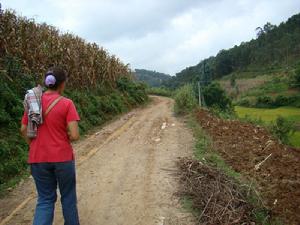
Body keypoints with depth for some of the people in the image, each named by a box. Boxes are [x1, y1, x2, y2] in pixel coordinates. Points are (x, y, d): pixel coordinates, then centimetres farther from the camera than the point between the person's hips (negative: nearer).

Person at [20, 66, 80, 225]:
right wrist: (65, 138, 4)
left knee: (45, 199, 15)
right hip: (62, 158, -3)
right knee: (68, 197, 17)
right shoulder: (66, 104, -12)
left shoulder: (32, 102, 0)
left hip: (38, 159, 3)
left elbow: (24, 130, 6)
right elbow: (74, 135, -17)